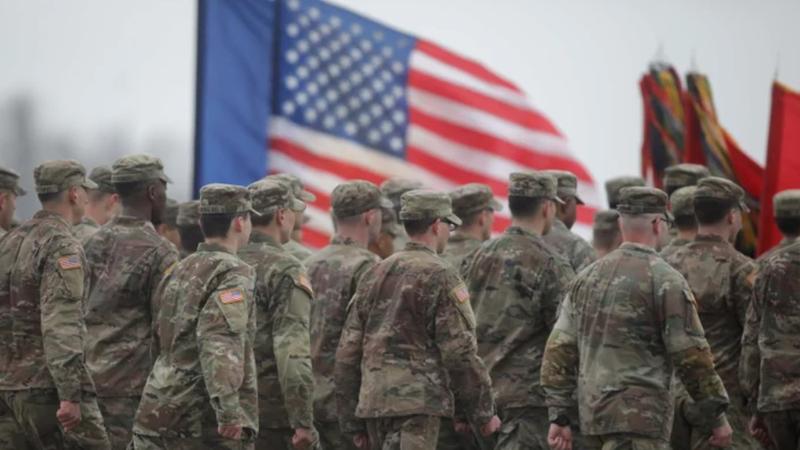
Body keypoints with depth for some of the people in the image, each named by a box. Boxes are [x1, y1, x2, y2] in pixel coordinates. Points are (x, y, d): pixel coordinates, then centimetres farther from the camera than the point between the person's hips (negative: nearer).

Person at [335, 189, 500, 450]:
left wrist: (353, 423, 18)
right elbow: (460, 352, -10)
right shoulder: (440, 276, -6)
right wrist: (484, 412, 0)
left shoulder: (374, 275, 15)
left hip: (372, 400, 8)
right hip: (418, 404, -8)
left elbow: (348, 352, 14)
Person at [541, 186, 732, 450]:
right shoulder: (665, 280, -9)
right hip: (640, 417, -7)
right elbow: (691, 356, -9)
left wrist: (559, 416, 12)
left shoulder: (587, 277, 12)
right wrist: (717, 417, 0)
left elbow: (559, 349, 10)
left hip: (592, 415, 7)